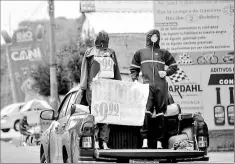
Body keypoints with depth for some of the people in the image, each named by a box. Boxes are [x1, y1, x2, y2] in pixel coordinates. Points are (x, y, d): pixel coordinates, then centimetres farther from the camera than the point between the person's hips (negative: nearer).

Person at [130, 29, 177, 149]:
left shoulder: (163, 53, 18)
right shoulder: (140, 53, 19)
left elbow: (174, 66, 22)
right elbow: (133, 68, 24)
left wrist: (166, 72, 4)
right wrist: (135, 79, 8)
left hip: (161, 86, 1)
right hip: (147, 85, -1)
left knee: (160, 114, 0)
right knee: (146, 112, -15)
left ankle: (159, 142, 2)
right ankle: (145, 140, -15)